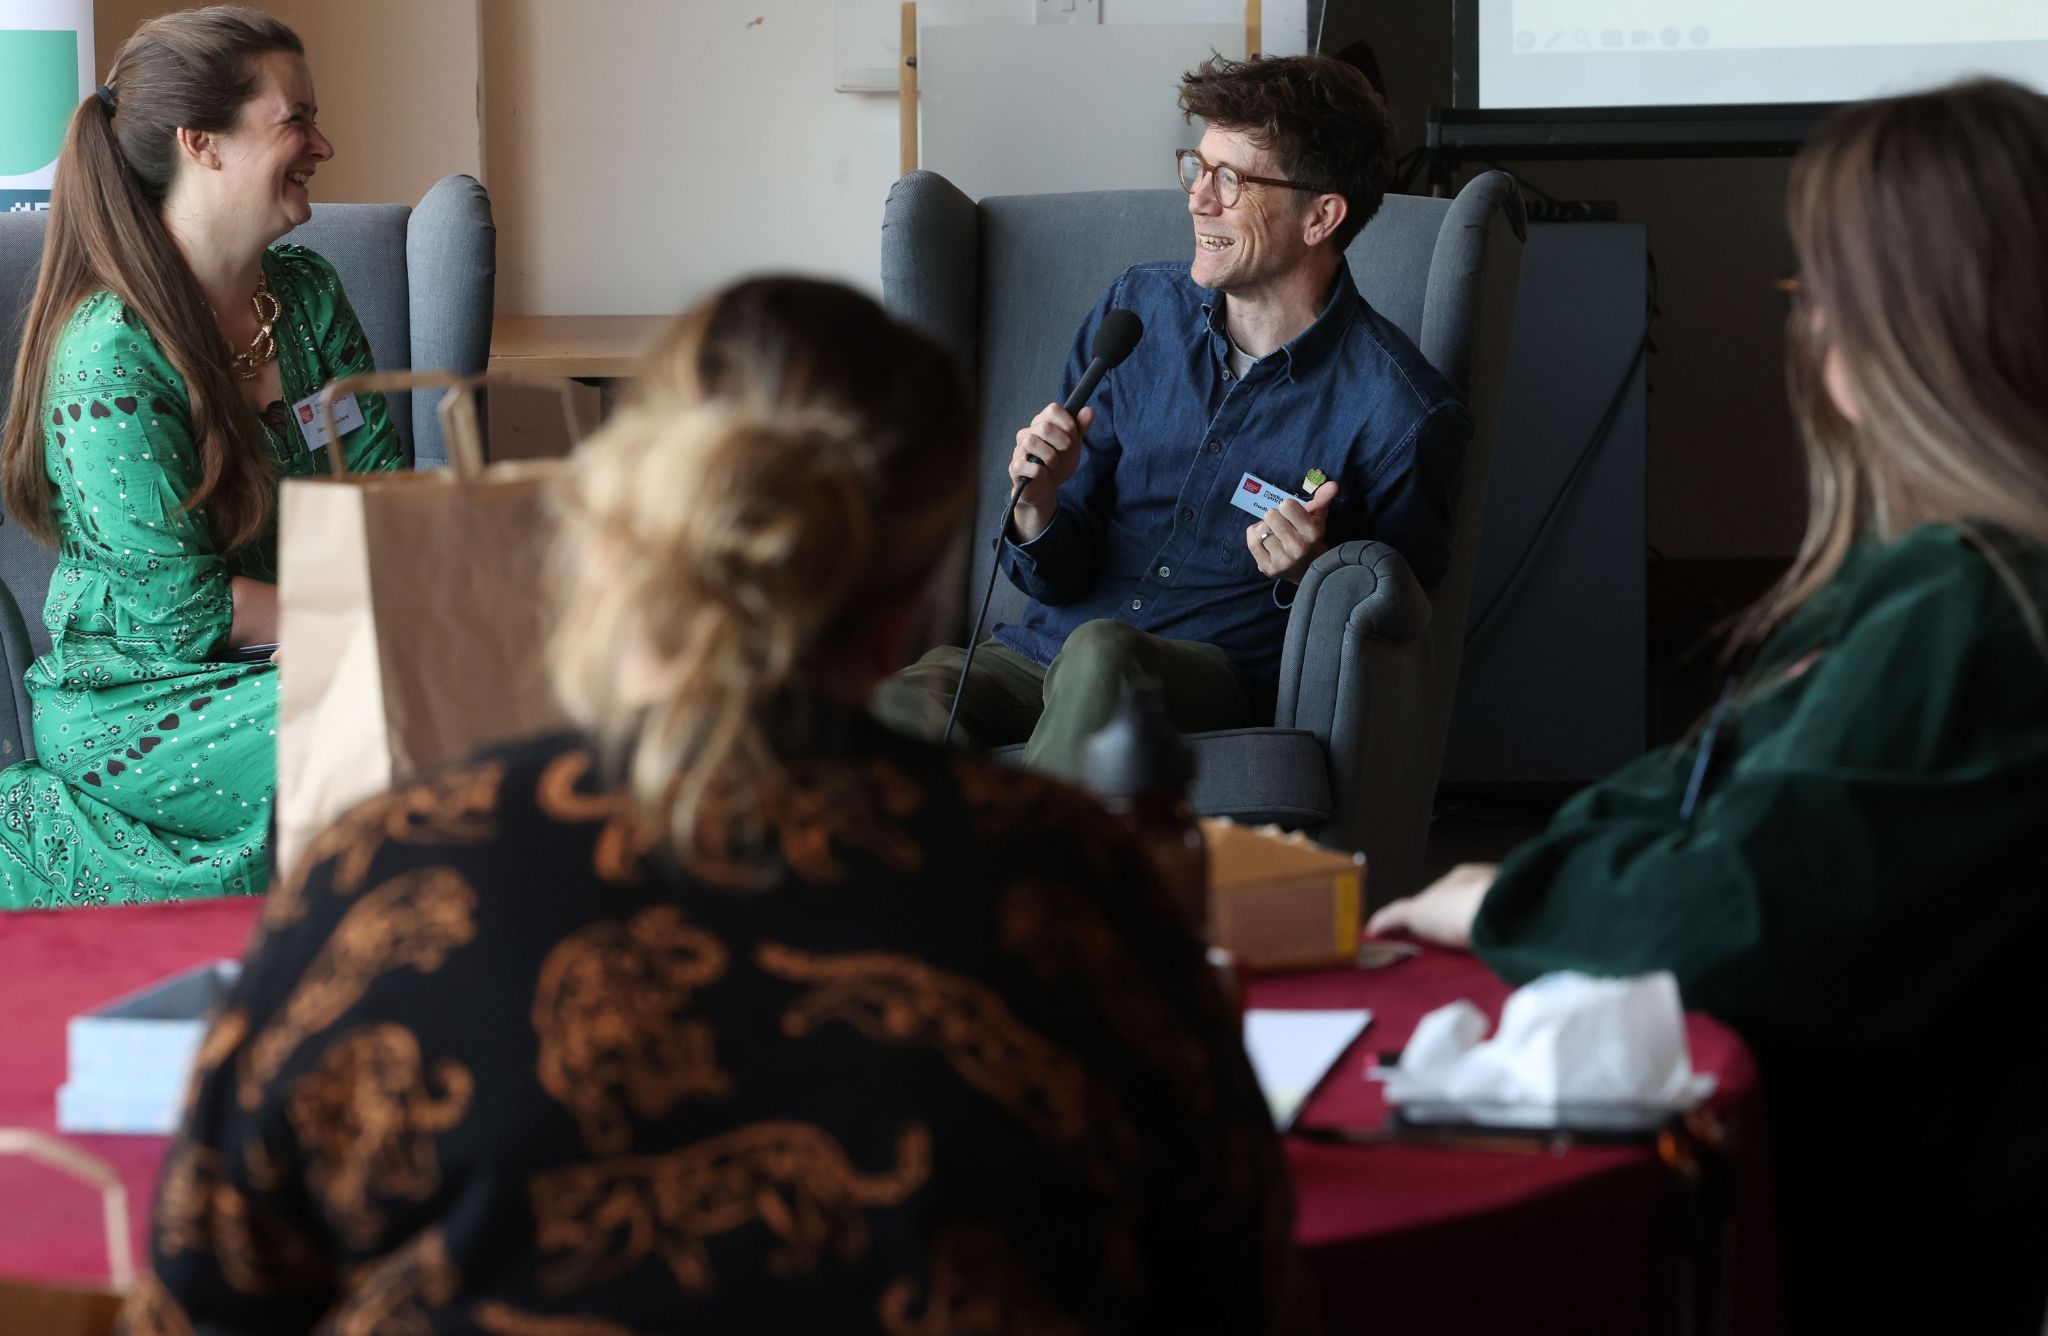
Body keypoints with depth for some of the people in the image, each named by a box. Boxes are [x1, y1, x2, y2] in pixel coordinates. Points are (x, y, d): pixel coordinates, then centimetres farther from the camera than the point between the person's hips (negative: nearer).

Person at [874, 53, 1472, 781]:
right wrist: (1038, 507, -10)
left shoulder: (1400, 411, -5)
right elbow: (1059, 578, 13)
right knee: (898, 706, -32)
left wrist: (1311, 577, -14)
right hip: (1041, 653, 3)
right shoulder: (1138, 309, 9)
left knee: (1102, 653, -39)